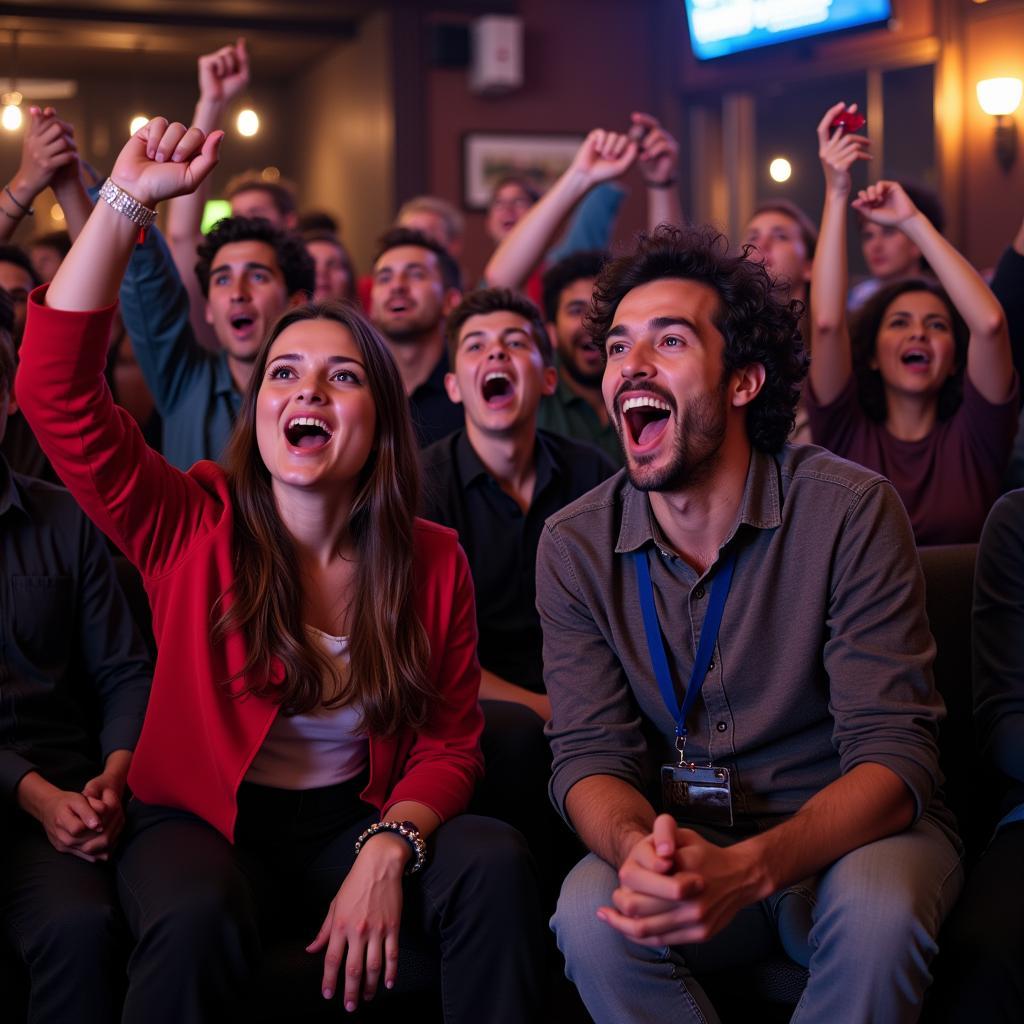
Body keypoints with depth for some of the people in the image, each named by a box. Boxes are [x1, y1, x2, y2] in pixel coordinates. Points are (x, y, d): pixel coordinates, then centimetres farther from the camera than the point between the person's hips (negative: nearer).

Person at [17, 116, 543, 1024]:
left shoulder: (432, 561, -1)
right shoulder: (193, 526, -6)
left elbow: (449, 744, 1)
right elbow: (56, 388, -17)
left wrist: (388, 849, -20)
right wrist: (126, 201, -19)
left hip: (355, 824, 2)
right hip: (201, 823, -2)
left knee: (496, 864, -25)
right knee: (200, 920, -35)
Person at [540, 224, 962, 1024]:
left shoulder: (852, 511, -14)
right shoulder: (575, 546, -4)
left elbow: (893, 757, -18)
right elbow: (590, 753, -7)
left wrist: (746, 868, -37)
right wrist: (638, 848, -33)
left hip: (844, 836, -1)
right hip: (683, 844, 2)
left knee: (876, 912, -35)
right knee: (590, 916, -30)